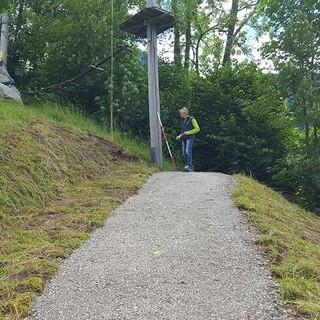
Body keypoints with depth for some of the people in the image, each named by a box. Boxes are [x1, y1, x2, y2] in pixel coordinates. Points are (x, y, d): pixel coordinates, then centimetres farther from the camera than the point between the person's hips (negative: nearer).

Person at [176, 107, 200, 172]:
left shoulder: (192, 119, -3)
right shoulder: (182, 120, 18)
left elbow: (197, 129, -6)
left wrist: (188, 132, -12)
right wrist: (180, 136, 13)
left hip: (190, 138, -7)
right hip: (183, 138, 7)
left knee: (188, 151, -20)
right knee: (184, 153, 1)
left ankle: (189, 166, -21)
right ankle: (190, 167, 8)